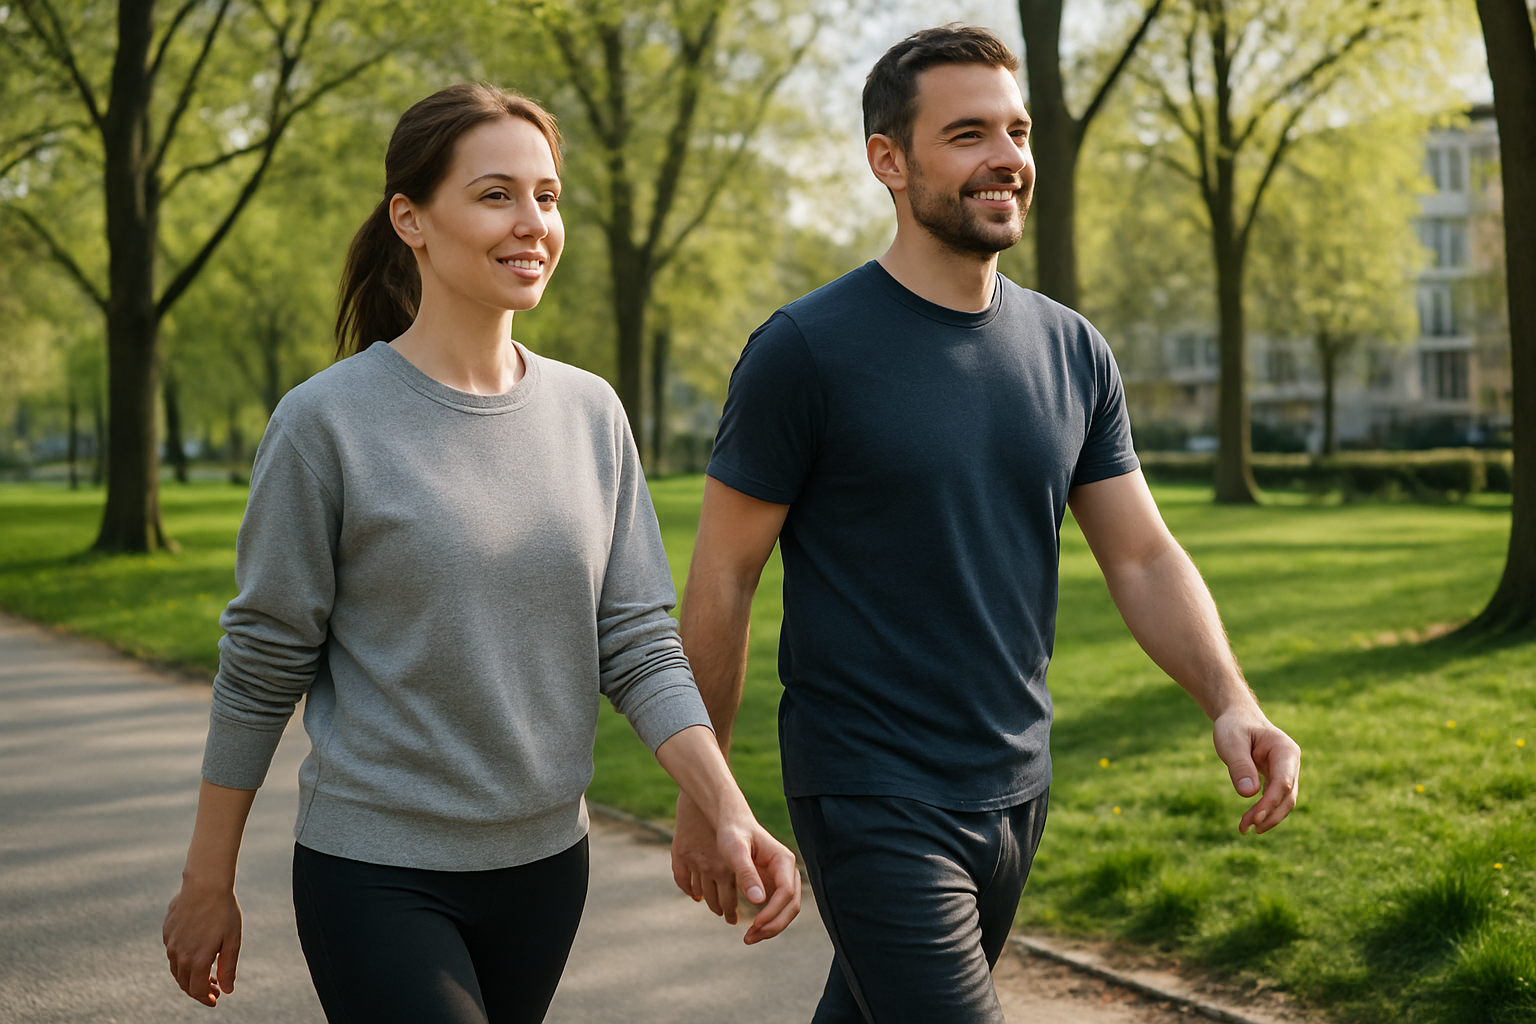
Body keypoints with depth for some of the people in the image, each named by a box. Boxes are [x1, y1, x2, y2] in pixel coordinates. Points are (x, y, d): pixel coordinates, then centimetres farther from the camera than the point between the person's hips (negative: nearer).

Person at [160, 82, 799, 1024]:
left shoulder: (590, 412, 2)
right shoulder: (328, 422, -11)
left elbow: (637, 645, 1)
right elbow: (262, 671, -6)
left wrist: (730, 813, -11)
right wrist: (208, 886, 0)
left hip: (545, 865, 4)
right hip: (378, 873, -4)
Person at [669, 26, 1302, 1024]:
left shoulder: (1073, 352, 5)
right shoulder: (806, 351, -12)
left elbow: (1143, 556, 5)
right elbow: (723, 579, -7)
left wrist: (1230, 700, -13)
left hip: (1016, 788, 6)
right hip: (875, 804, -6)